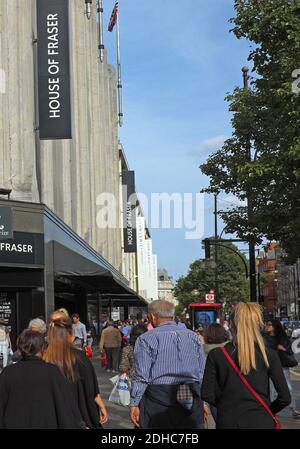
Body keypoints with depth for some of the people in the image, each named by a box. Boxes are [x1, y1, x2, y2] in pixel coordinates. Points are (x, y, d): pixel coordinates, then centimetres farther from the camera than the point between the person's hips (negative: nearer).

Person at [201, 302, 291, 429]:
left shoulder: (216, 355, -6)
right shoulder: (269, 356, -7)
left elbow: (207, 395, -5)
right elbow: (285, 397, -6)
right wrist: (267, 411, 10)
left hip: (228, 422, 0)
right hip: (261, 422, 0)